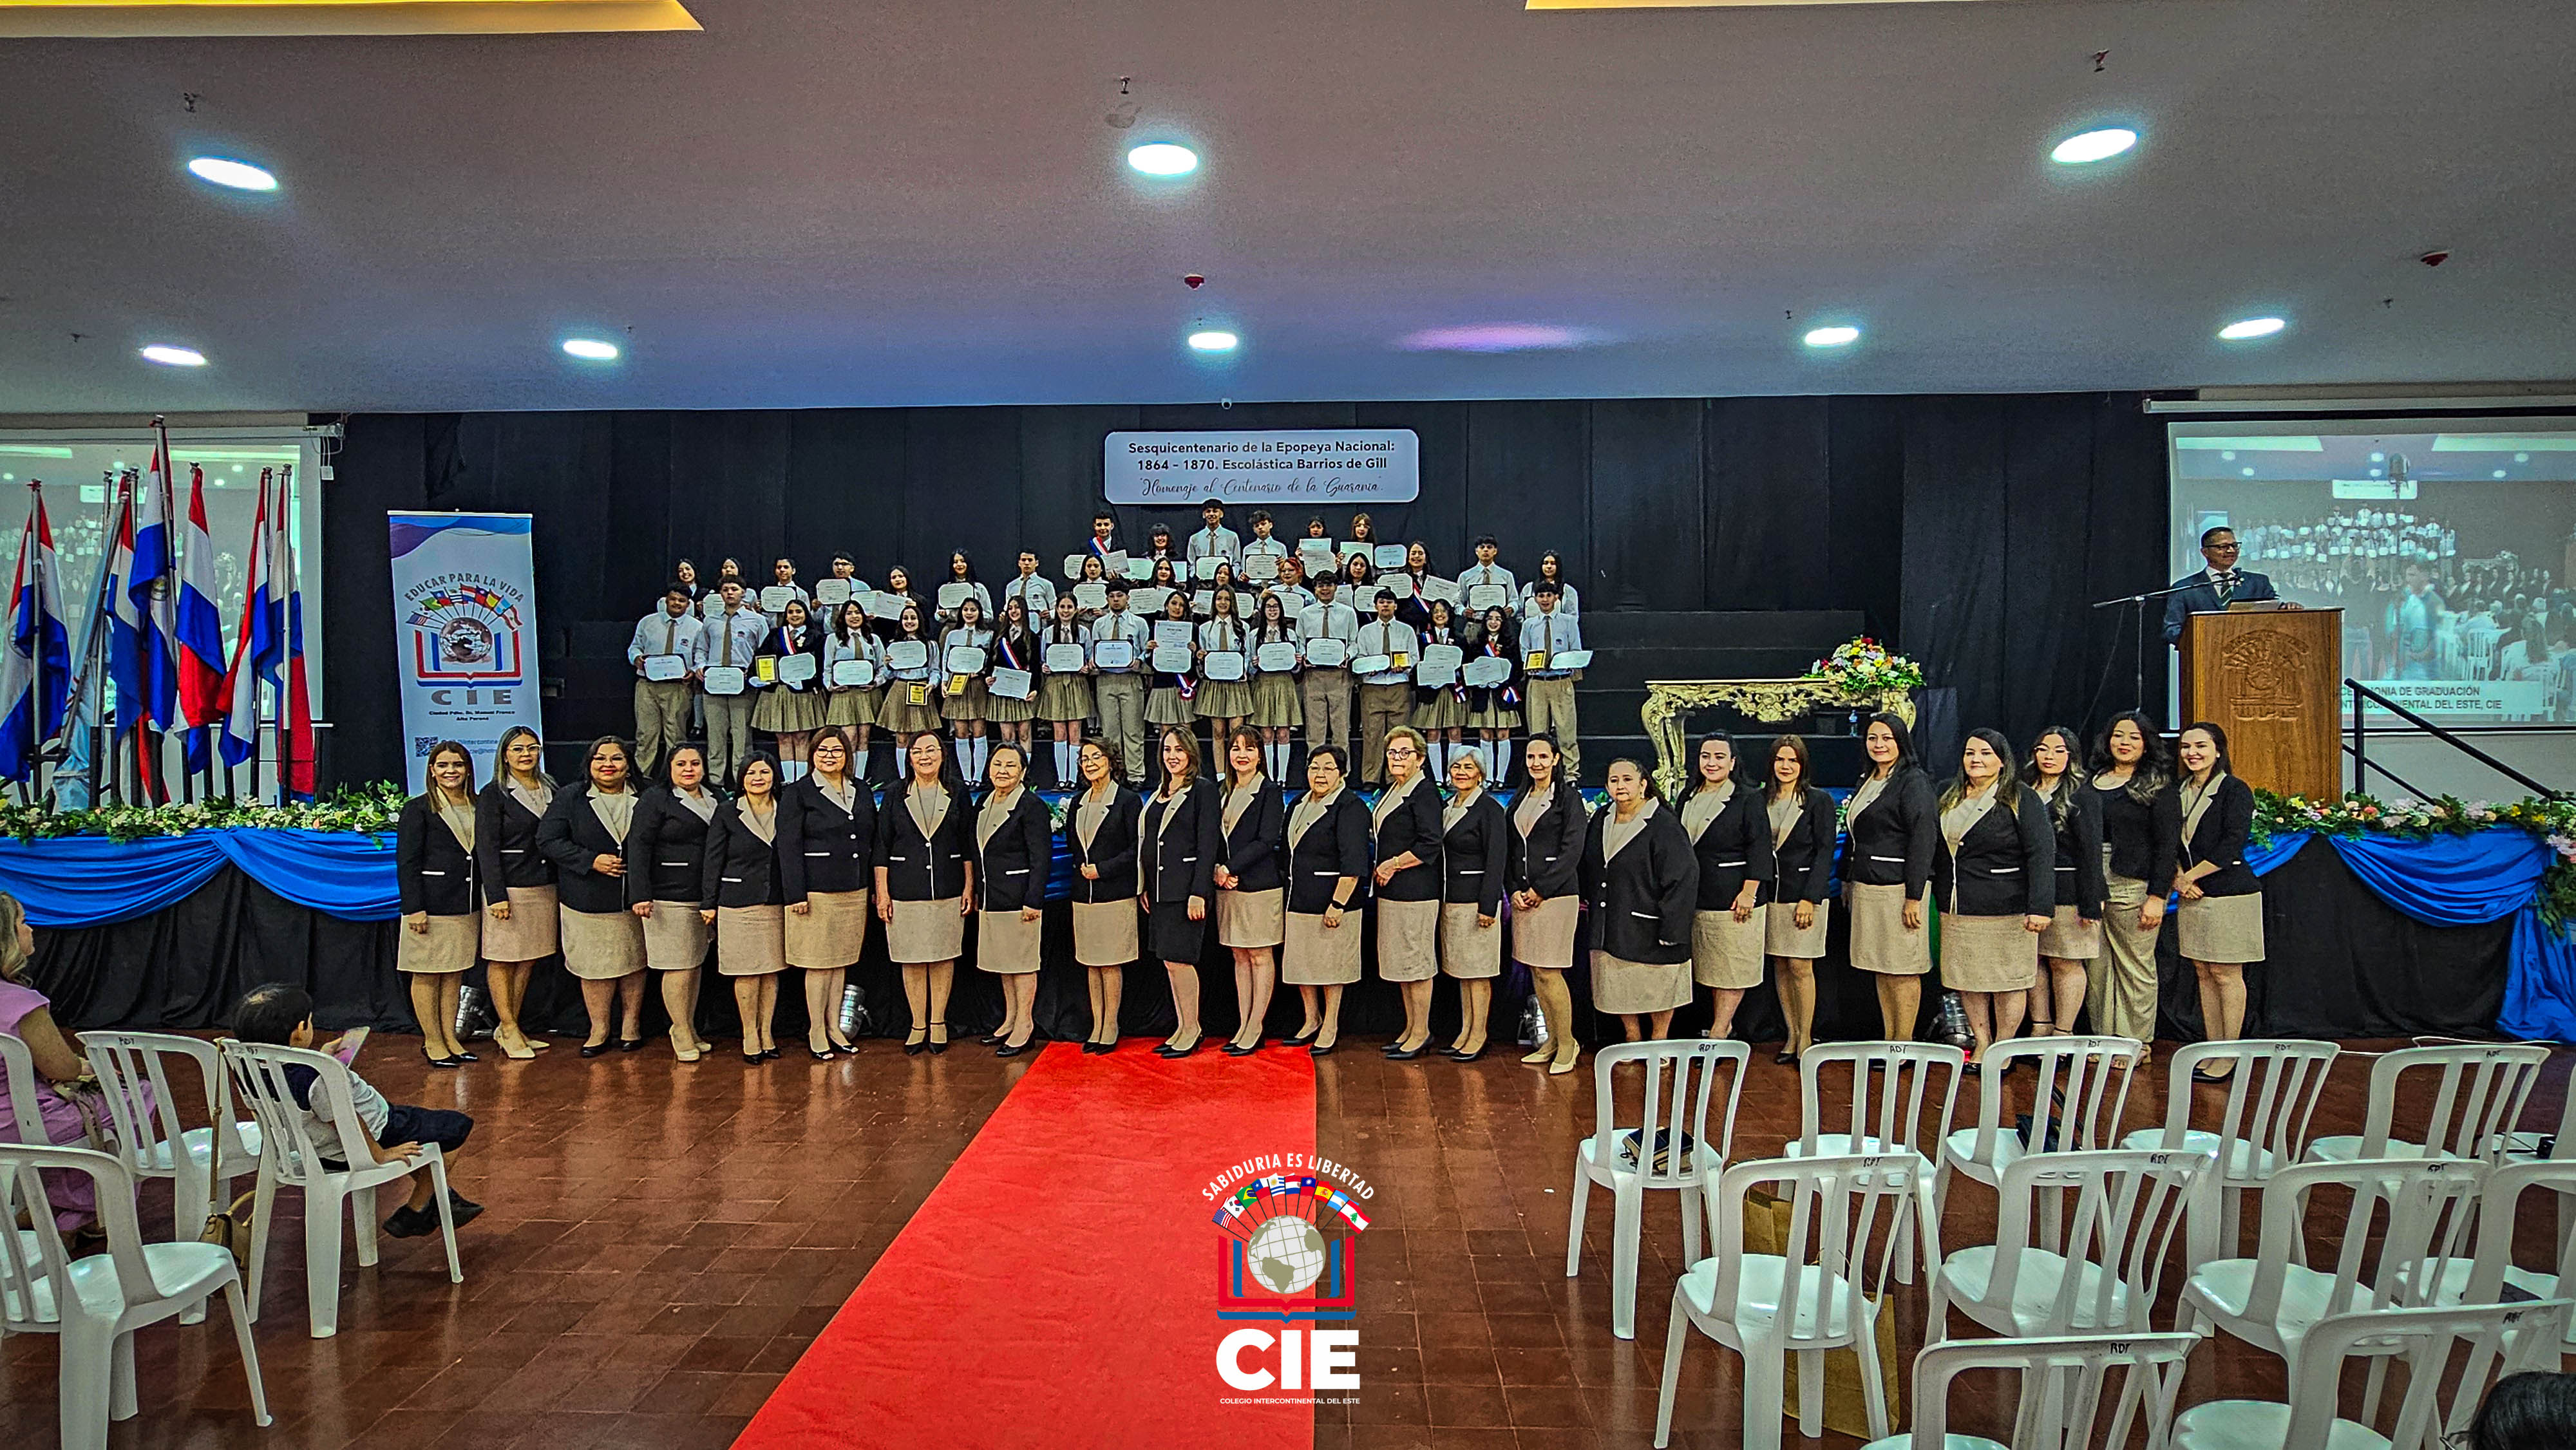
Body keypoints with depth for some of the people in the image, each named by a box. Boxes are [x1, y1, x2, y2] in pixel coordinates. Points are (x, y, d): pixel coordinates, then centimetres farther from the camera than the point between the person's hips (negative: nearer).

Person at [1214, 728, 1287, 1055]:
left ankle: (1255, 1030, 6)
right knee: (1239, 956, 10)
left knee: (1260, 957, 1)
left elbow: (1266, 841, -12)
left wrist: (1230, 867, -15)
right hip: (1228, 886, 6)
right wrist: (1218, 869, -7)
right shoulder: (1221, 789, 12)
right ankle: (1243, 1026, 16)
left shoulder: (1270, 792, -5)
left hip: (1259, 884, -6)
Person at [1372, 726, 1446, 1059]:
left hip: (1416, 890, -10)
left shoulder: (1424, 793, -12)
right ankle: (1410, 1028, 23)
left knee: (1416, 962, -3)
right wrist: (1381, 869, 11)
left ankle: (1421, 1033, 6)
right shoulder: (1392, 791, 16)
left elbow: (1429, 846, -19)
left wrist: (1392, 865, -13)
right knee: (1401, 961, 14)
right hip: (1391, 890, 10)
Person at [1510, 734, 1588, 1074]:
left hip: (1555, 894, -6)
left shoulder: (1569, 798, -4)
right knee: (1535, 971, 8)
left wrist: (1540, 890, -12)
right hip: (1524, 894, 6)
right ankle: (1552, 1040, 17)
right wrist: (1515, 890, 2)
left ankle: (1567, 1043, 3)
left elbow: (1572, 851, -10)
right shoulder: (1519, 800, 15)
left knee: (1548, 971, -8)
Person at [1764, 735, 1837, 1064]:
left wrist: (1809, 898, -12)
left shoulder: (1819, 801, -2)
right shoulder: (1761, 801, 9)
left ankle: (1806, 1038, 4)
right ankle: (1791, 1036, 16)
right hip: (1771, 893, 4)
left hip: (1805, 894, -4)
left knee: (1800, 966, -5)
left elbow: (1824, 852, -5)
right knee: (1780, 966, 7)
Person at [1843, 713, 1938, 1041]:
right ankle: (1888, 1040, 17)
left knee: (1903, 970, -2)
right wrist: (1847, 880, 18)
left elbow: (1923, 839, -15)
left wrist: (1914, 896, -19)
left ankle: (1904, 1045, 4)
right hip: (1866, 888, 8)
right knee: (1880, 969, 11)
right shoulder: (1867, 781, 17)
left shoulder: (1913, 781, -8)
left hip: (1898, 887, -8)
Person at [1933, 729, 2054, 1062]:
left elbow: (2041, 854, -11)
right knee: (1968, 983, 8)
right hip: (1958, 911, 5)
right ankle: (1981, 1046, 19)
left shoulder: (2021, 800, -4)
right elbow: (1938, 852, 22)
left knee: (2008, 983, 1)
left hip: (2006, 910, -5)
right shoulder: (1949, 798, 13)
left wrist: (2040, 907, -20)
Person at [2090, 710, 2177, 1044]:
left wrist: (2156, 897, -12)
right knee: (2097, 968, 6)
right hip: (2093, 888, 5)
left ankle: (2138, 1044, 9)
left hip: (2134, 888, -5)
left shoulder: (2158, 787, -1)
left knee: (2136, 969, 0)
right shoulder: (2094, 781, 14)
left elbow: (2168, 844, -5)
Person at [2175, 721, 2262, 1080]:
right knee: (2203, 974, 8)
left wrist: (2189, 876, -12)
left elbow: (2231, 844, -14)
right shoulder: (2181, 792, 13)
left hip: (2228, 895, -7)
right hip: (2193, 899, 7)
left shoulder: (2234, 790, -7)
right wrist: (2179, 880, -2)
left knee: (2226, 976, -4)